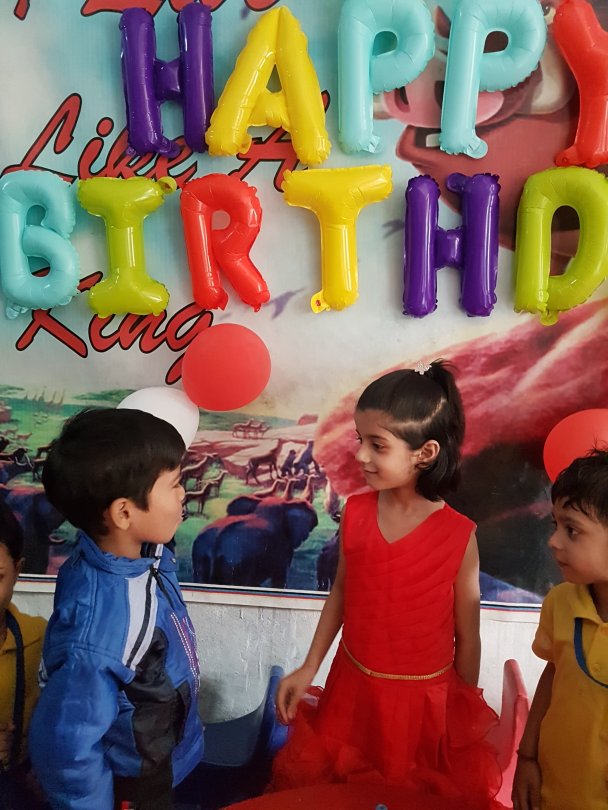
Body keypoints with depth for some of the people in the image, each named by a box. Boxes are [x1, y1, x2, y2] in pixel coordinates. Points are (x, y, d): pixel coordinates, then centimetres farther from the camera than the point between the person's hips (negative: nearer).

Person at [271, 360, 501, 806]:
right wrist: (309, 668, 6)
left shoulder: (459, 535, -20)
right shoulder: (355, 512, -11)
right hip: (353, 687, 3)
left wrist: (465, 715, 2)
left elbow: (467, 637, -9)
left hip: (423, 700, -3)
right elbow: (341, 593, 2)